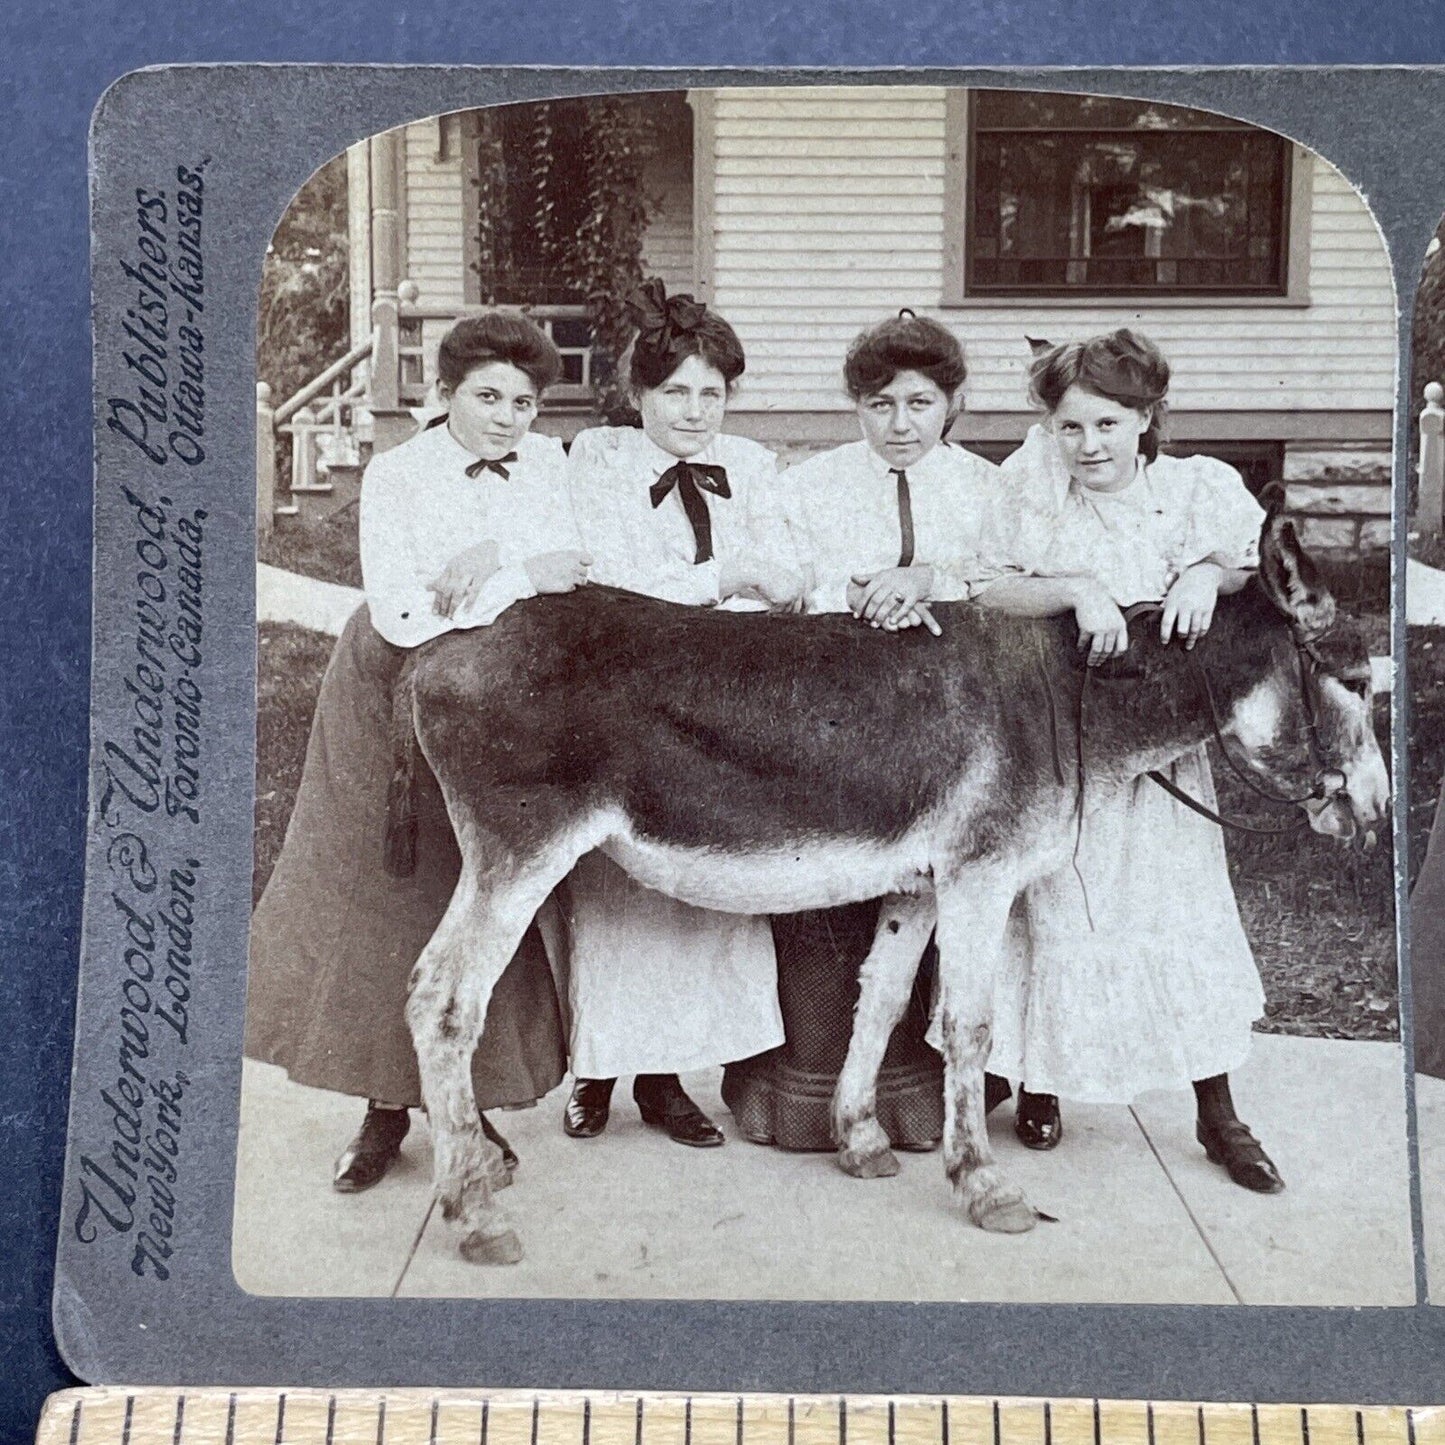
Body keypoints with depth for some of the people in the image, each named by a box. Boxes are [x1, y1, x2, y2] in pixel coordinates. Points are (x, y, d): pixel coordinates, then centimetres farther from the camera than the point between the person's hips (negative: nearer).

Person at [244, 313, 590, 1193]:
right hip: (399, 697, -2)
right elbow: (402, 615, -20)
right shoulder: (397, 475, -9)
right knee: (383, 899, 2)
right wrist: (522, 577, -23)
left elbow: (578, 571, -7)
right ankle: (388, 1108, 15)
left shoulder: (551, 466, 0)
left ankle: (470, 1106, 18)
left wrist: (492, 555, -22)